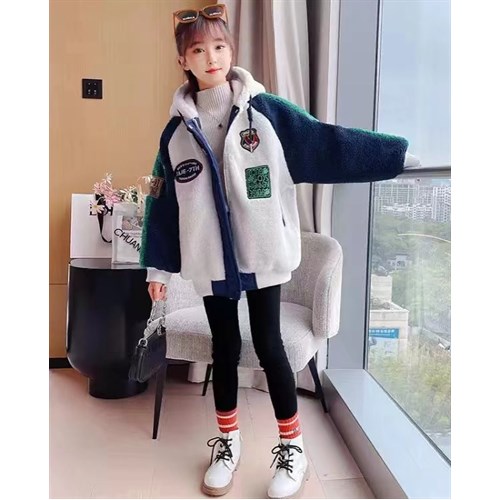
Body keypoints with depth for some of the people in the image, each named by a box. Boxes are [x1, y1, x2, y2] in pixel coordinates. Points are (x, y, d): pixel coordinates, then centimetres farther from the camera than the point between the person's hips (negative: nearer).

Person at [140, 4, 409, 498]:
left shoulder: (266, 111, -3)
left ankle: (293, 448, 21)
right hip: (211, 261, 3)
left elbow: (329, 144, -8)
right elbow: (163, 202, 8)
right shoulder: (176, 131, 4)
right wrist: (158, 266, 6)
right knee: (224, 348, 13)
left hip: (263, 254, -2)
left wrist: (403, 153, -14)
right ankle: (228, 443, 32)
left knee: (268, 346, 3)